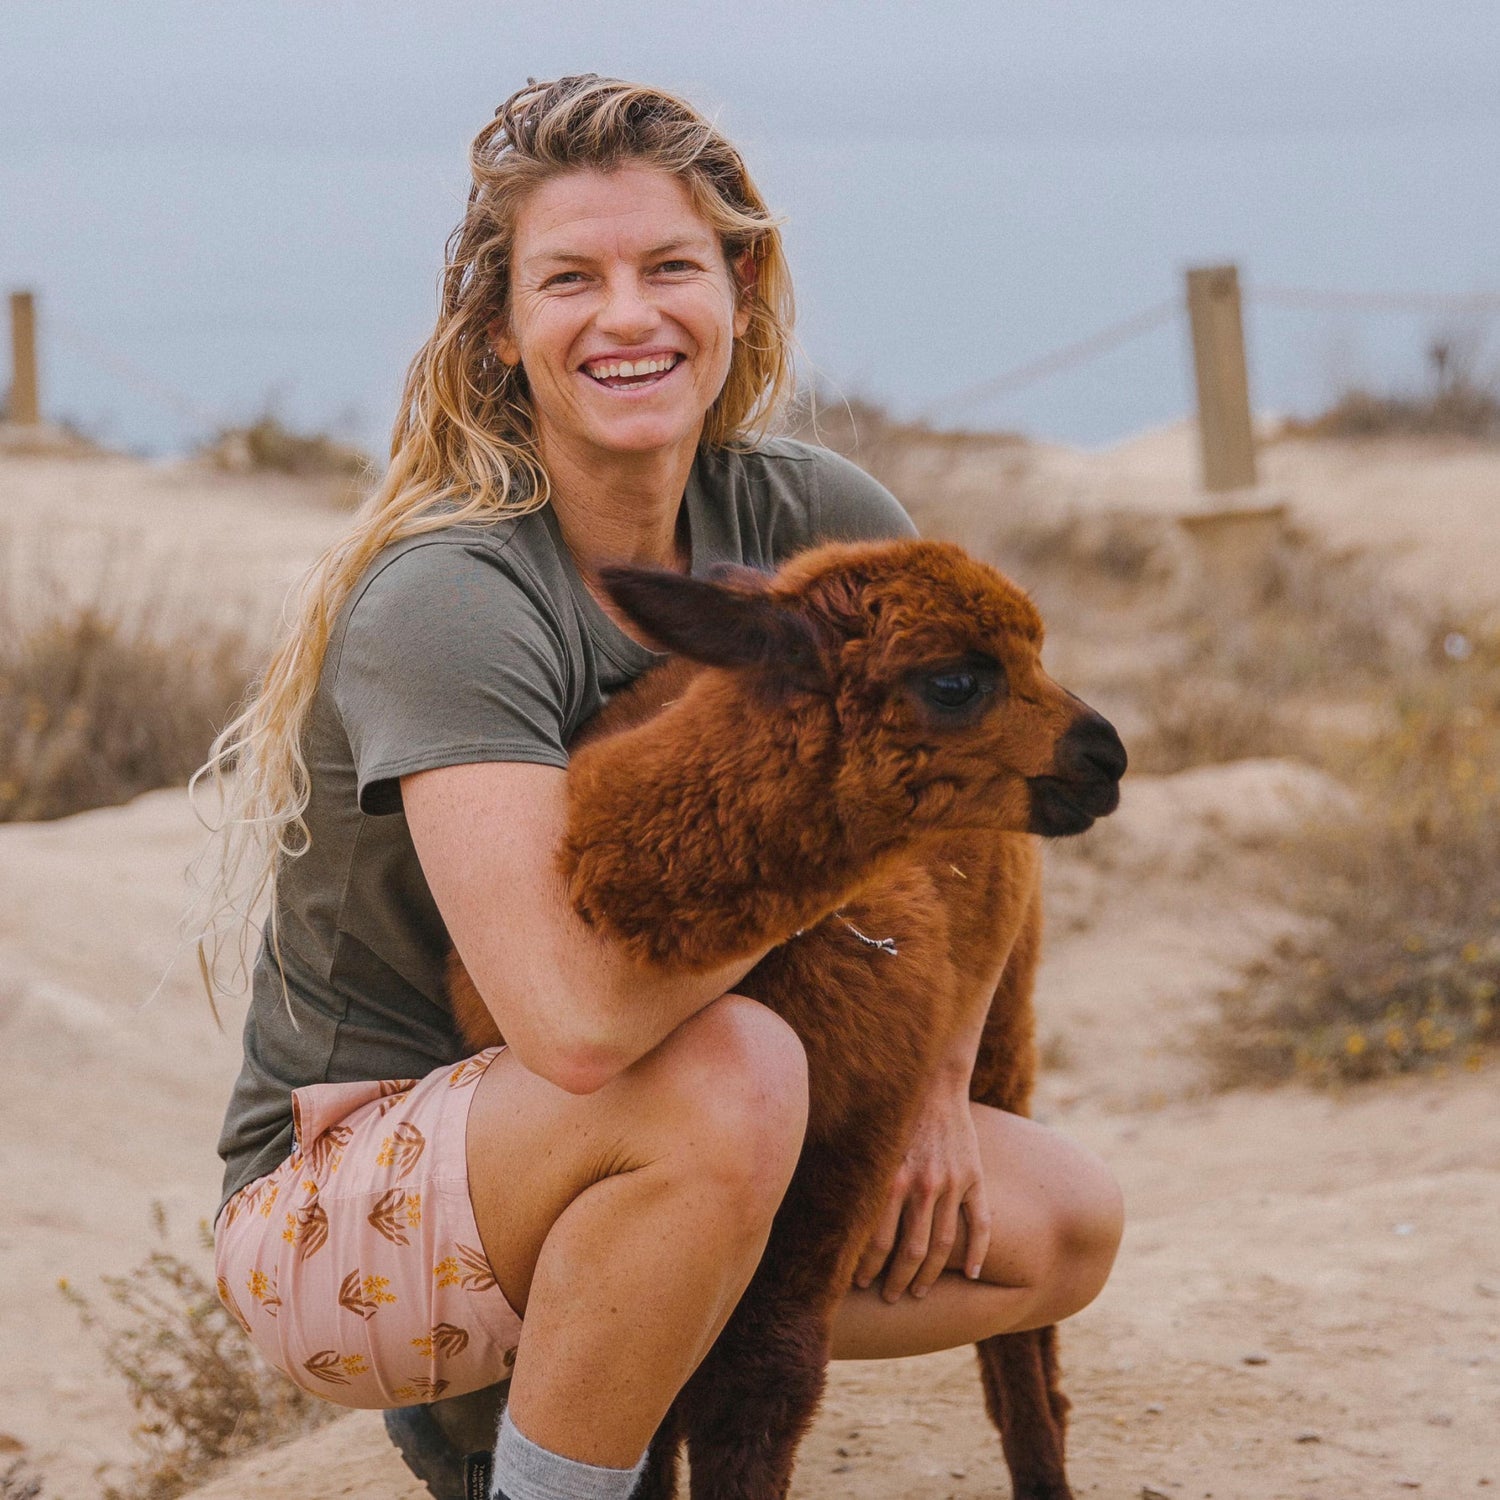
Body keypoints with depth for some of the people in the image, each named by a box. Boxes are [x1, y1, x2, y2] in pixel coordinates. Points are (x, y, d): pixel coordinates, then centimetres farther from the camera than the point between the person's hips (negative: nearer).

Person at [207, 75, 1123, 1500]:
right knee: (729, 1075, -34)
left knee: (1065, 1228, -2)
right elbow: (577, 1016, -38)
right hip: (336, 1210, -7)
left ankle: (519, 1382, 7)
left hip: (608, 1157, 7)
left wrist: (937, 1083, 1)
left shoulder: (805, 517, -6)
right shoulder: (446, 598, -26)